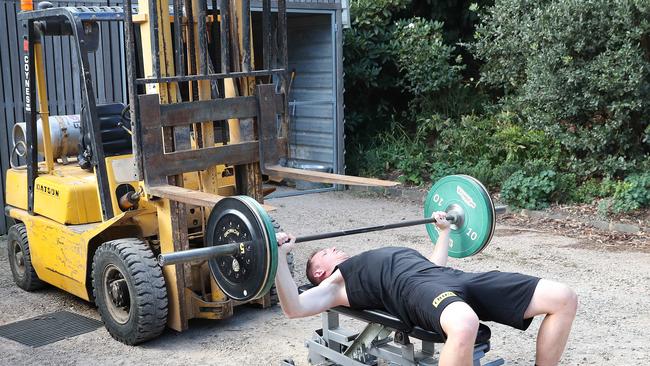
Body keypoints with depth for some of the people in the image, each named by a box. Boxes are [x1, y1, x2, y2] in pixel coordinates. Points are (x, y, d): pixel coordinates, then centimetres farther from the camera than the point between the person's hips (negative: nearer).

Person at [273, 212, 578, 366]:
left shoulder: (380, 262, 41)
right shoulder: (335, 283, 20)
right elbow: (294, 308, 2)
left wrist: (444, 230, 54)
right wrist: (279, 256, -4)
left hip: (455, 279, 7)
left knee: (563, 298, -8)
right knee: (463, 325, -47)